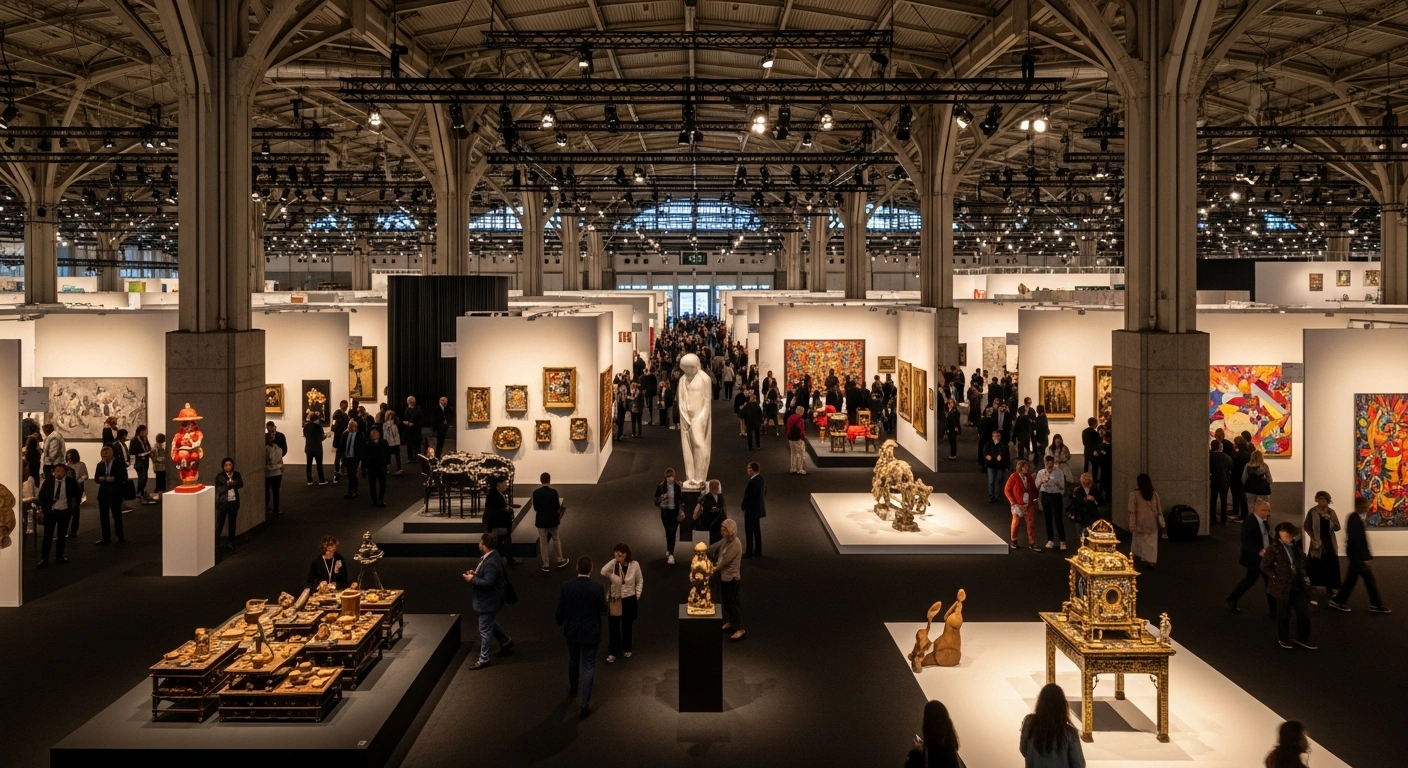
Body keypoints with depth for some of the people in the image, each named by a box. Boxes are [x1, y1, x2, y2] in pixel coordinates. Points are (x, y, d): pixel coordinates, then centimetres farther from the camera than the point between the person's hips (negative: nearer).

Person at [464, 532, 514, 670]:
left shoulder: (491, 562, -31)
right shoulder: (490, 556, 2)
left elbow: (488, 582, -34)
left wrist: (472, 579, -23)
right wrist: (475, 572, 2)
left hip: (489, 601, -11)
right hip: (488, 599, 11)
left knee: (485, 630, 2)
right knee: (491, 624, 28)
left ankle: (484, 659, 15)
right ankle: (507, 643, 44)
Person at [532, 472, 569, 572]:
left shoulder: (536, 493, -9)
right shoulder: (553, 491, -14)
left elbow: (535, 508, -2)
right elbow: (557, 507, -9)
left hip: (541, 520, 0)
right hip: (552, 519, 0)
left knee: (543, 542, 8)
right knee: (556, 538, 20)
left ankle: (545, 565, 11)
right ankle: (560, 560, 28)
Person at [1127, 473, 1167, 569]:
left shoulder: (1134, 494, -7)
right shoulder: (1154, 494, 5)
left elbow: (1132, 511, -10)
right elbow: (1159, 510, 7)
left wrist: (1132, 526, -10)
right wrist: (1162, 524, 13)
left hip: (1140, 525, -3)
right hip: (1152, 525, 3)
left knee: (1139, 542, 8)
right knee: (1152, 545, 7)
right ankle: (1151, 562, 4)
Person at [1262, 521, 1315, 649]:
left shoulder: (1295, 546, 5)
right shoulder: (1274, 548, -14)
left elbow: (1302, 562, 19)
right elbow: (1264, 566, -10)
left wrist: (1304, 577, 8)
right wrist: (1275, 577, -13)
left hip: (1298, 585, 5)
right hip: (1283, 586, -5)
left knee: (1304, 613, 6)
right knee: (1284, 615, 8)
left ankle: (1302, 639, 21)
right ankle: (1283, 639, 25)